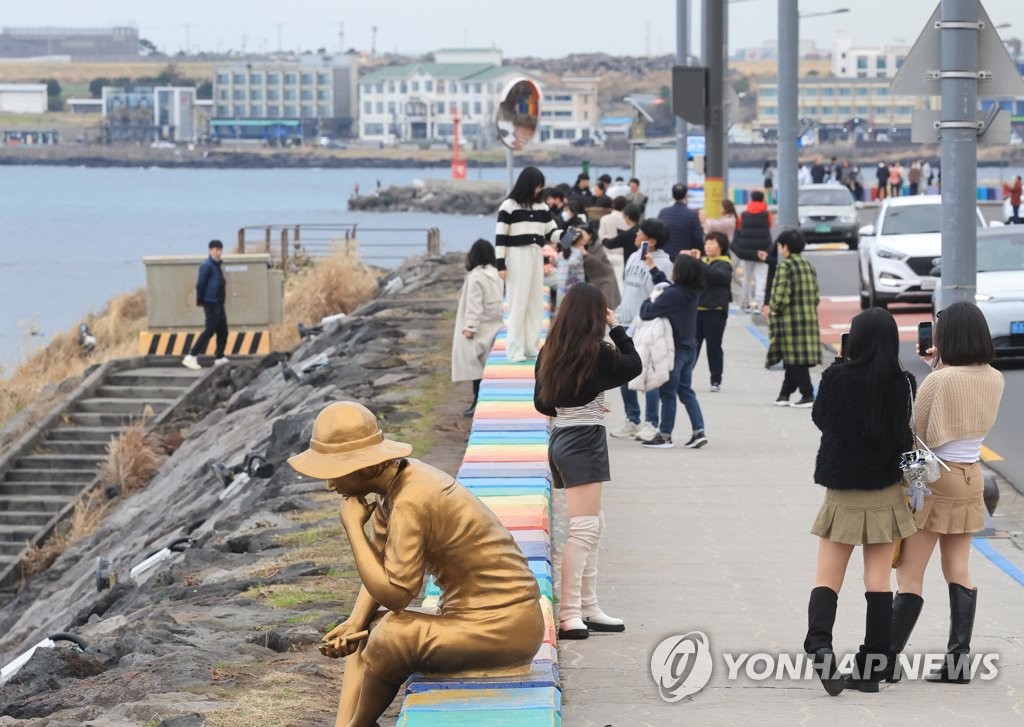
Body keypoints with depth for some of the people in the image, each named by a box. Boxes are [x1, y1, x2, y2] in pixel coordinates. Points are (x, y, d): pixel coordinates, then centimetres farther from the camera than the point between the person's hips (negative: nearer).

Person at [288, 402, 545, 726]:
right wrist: (355, 622, -4)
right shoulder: (395, 480, 4)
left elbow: (392, 593, -23)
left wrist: (352, 525, -15)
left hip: (501, 629, -10)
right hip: (500, 618, 10)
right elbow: (380, 565, 12)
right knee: (365, 635, 15)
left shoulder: (410, 503, -24)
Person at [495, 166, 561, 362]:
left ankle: (531, 346, 12)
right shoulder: (509, 206, -6)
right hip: (516, 256, -6)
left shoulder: (542, 207, 12)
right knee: (518, 303, -6)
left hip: (536, 256, 6)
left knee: (536, 302, 7)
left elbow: (551, 233, 13)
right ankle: (515, 349, -3)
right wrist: (500, 264, -12)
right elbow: (500, 236, -8)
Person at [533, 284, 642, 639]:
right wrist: (617, 328, 7)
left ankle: (588, 608, 20)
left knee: (592, 526, 16)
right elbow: (633, 366, 1)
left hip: (561, 436, 8)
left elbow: (542, 403, 12)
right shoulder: (596, 352, -14)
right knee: (583, 528, -9)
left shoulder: (550, 351, 7)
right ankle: (569, 615, -12)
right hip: (585, 440, -8)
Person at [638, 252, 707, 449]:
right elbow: (666, 286, 20)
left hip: (675, 349, -8)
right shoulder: (690, 292, 1)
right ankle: (699, 431, 10)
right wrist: (652, 267, 28)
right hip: (689, 348, 8)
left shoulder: (672, 295, -24)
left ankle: (665, 435, 9)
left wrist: (647, 302, 1)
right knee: (686, 391, 15)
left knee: (667, 393, 2)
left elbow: (646, 313, -21)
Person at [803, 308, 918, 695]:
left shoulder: (836, 377, -9)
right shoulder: (902, 383, -8)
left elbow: (820, 418, 7)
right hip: (885, 492, 1)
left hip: (841, 493, -1)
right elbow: (906, 435, -3)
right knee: (878, 579, 7)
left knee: (827, 577, 5)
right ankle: (872, 667, 8)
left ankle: (819, 642, -21)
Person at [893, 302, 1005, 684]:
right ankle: (959, 658, 10)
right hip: (971, 479, 6)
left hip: (933, 481, -6)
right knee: (958, 571, 12)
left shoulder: (939, 380, -19)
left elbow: (914, 435, -14)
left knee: (909, 576, -2)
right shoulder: (994, 380, -1)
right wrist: (942, 367, 12)